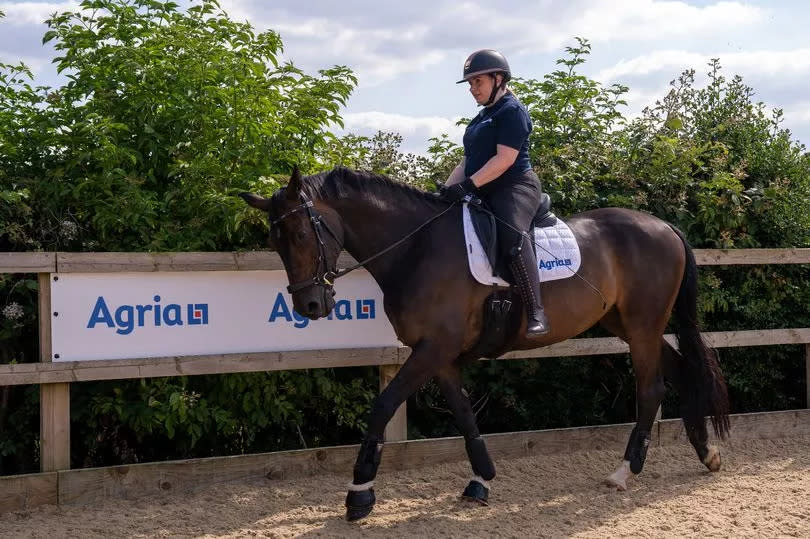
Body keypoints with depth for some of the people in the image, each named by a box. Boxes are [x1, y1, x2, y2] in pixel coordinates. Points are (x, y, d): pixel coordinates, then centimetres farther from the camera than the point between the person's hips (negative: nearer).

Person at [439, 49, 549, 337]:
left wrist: (469, 184, -24)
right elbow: (468, 160, 23)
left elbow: (505, 158, -17)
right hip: (483, 193, 10)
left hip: (514, 186, -10)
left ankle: (536, 313, -38)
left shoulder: (512, 111, -6)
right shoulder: (482, 118, 22)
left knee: (512, 235, -34)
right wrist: (449, 188, 6)